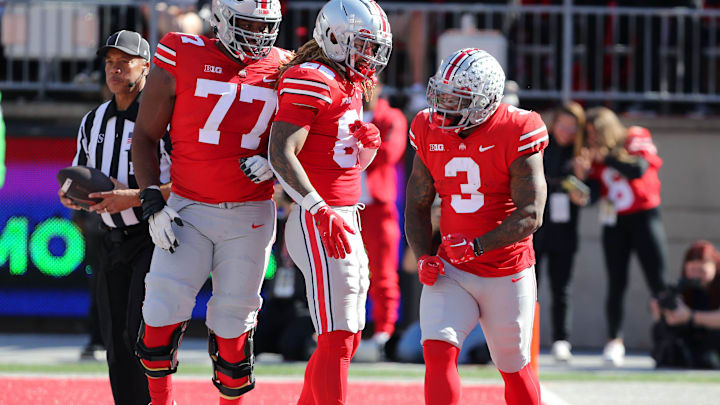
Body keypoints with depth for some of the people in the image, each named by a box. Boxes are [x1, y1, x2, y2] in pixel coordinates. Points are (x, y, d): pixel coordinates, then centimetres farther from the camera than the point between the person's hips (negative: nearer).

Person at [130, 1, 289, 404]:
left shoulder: (279, 70, 3)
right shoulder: (182, 60, -5)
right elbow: (145, 137, 1)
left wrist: (271, 163, -8)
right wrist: (153, 203, -8)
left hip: (250, 218, 2)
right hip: (189, 211, -1)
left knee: (233, 325, 3)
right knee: (163, 313, -12)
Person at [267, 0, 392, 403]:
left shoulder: (351, 85, 17)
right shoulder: (311, 81, -12)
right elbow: (281, 155, -21)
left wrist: (369, 143, 4)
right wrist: (321, 211, -26)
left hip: (345, 220, 10)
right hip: (317, 223, -10)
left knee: (347, 337, 12)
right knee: (337, 339, -13)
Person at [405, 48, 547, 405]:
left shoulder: (516, 135, -15)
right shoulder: (431, 133, 0)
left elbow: (531, 215, -20)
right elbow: (417, 205, 9)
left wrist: (478, 246, -31)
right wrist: (423, 257, -7)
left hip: (507, 274, -3)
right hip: (452, 271, 3)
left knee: (514, 369, 11)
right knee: (438, 351, -18)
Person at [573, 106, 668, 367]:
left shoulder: (637, 141, -3)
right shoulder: (594, 156, 7)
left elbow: (638, 169, -21)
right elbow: (592, 193, 3)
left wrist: (605, 157, -20)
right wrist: (583, 176, -16)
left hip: (644, 216, -3)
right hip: (614, 222, 3)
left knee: (657, 281, -7)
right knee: (616, 284, -2)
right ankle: (614, 342, 0)